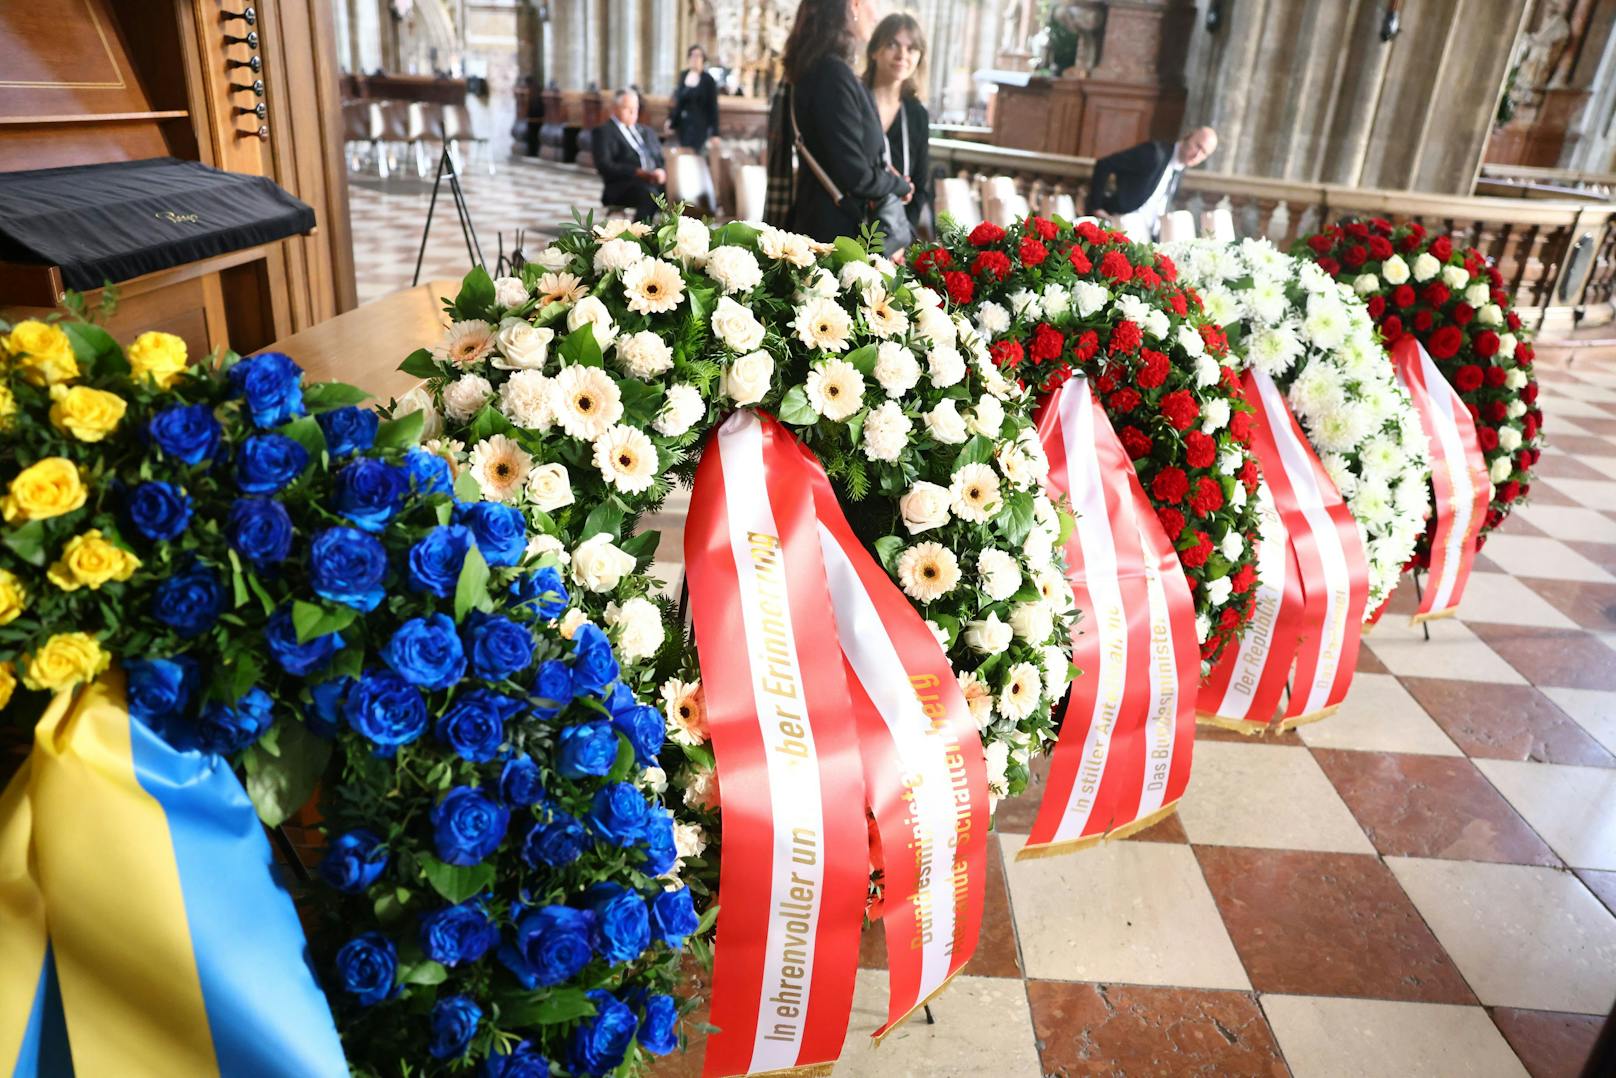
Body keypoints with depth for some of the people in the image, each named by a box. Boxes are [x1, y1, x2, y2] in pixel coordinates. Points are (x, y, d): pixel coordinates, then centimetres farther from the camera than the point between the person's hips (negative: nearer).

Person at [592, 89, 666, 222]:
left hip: (654, 182, 6)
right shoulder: (603, 132, 7)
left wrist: (662, 172, -4)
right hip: (621, 188, -6)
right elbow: (604, 166, -7)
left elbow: (662, 160, 22)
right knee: (649, 194, -37)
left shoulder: (647, 132, 27)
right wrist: (638, 172, -18)